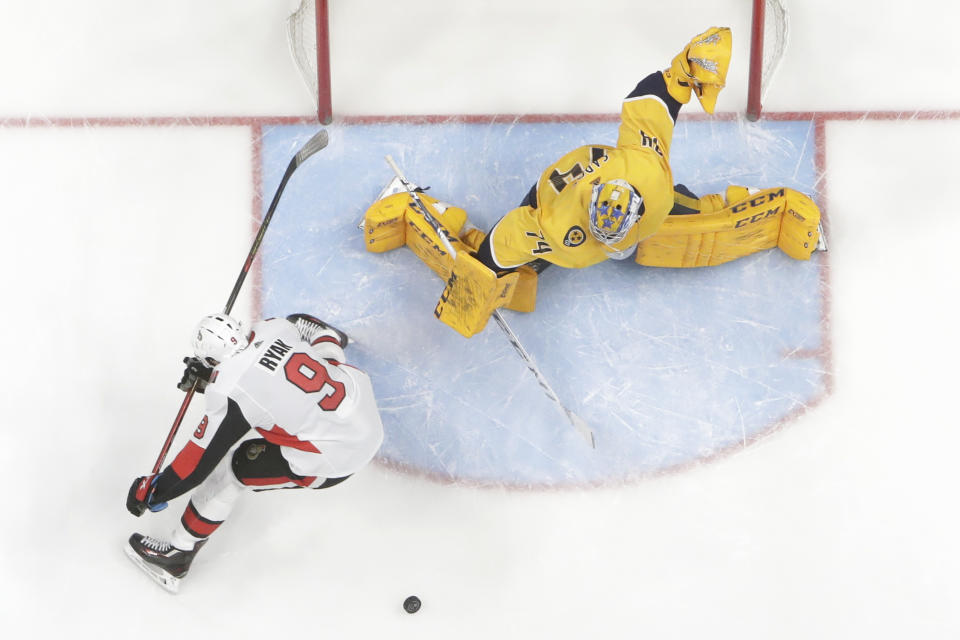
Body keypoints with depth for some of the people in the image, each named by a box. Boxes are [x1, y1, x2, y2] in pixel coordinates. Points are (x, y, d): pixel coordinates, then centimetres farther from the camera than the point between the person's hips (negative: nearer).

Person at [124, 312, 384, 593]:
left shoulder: (229, 394, -19)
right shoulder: (272, 327, -4)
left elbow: (198, 462, -12)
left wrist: (150, 491, 3)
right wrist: (210, 377, 15)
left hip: (336, 458, -6)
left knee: (226, 469, 6)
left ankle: (178, 554, 20)